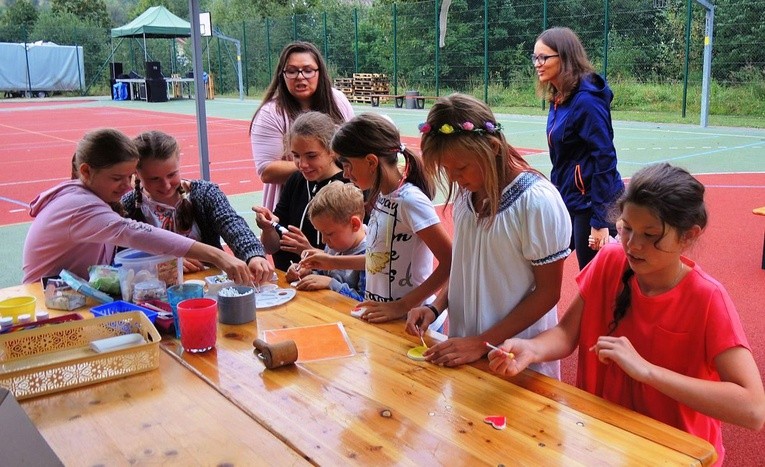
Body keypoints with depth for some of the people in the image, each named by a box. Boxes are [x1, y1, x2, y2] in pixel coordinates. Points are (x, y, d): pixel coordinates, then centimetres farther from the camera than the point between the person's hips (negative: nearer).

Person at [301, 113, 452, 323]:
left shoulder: (409, 201, -19)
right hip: (379, 315, 7)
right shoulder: (382, 197, 5)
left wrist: (403, 306, -21)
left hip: (407, 320, -7)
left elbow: (451, 263, -21)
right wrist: (333, 263, 14)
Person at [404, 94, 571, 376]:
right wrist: (436, 308, -5)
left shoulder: (537, 201, -20)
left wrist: (483, 342, -17)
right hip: (463, 347, 6)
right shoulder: (466, 195, -1)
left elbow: (547, 292, -15)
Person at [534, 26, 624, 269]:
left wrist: (600, 222, -20)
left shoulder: (585, 100, -17)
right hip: (569, 201, 9)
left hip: (592, 204, -9)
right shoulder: (559, 99, 7)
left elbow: (605, 159, -19)